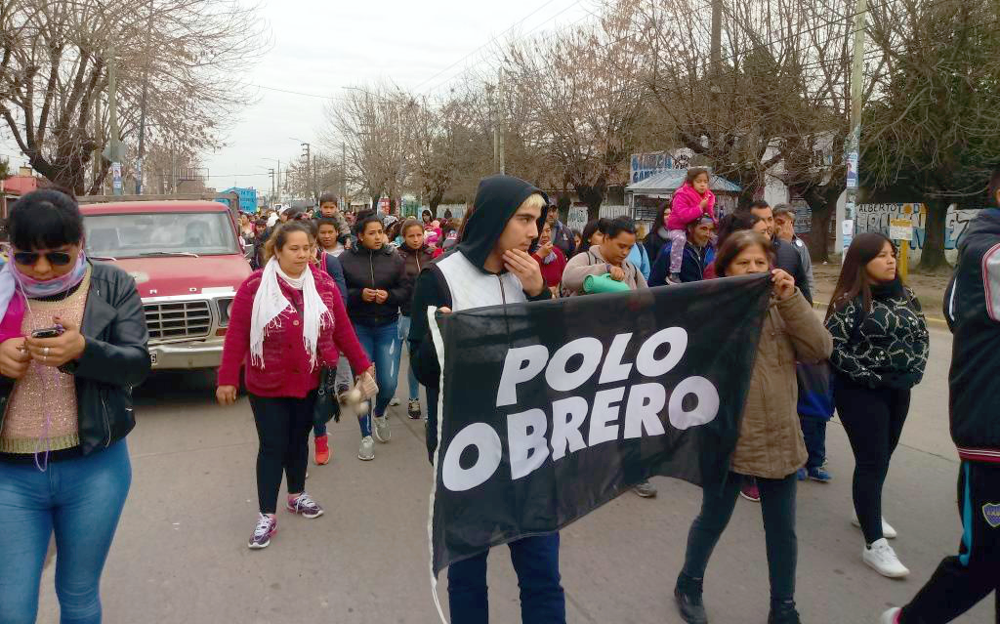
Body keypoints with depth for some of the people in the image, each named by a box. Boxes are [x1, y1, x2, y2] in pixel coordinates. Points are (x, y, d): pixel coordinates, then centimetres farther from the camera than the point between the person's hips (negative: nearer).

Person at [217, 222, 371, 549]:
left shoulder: (323, 283, -2)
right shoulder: (255, 286, -13)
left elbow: (343, 330, 3)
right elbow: (236, 335, -11)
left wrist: (362, 365, 5)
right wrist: (227, 379, -11)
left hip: (310, 383, 3)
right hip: (268, 385, -3)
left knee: (299, 439, 18)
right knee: (272, 446, 3)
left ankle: (296, 496, 38)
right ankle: (267, 516, 14)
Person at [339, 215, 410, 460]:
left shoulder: (394, 258, 0)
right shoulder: (346, 259, -4)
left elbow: (406, 290, 2)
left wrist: (389, 295, -16)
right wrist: (359, 295, -19)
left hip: (387, 327, 1)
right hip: (358, 328, -1)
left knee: (388, 384, -1)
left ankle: (379, 413, 34)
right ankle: (366, 436, 19)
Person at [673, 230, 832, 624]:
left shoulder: (782, 307, 4)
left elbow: (820, 349, -9)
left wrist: (790, 298, -15)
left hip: (780, 436, 4)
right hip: (729, 436, -3)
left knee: (782, 530, 15)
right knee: (713, 520, 14)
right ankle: (688, 585, 39)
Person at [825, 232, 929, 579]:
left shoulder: (904, 295, 6)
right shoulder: (849, 301, -15)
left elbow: (921, 333, 15)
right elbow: (833, 347, -18)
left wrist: (916, 369, 1)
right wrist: (870, 377, -17)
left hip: (898, 389, 7)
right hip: (861, 393, -7)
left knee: (883, 455, 18)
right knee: (872, 461, -7)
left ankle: (868, 511, 39)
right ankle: (875, 545, -2)